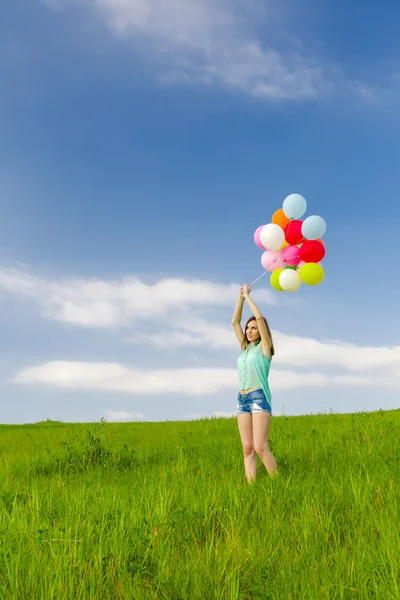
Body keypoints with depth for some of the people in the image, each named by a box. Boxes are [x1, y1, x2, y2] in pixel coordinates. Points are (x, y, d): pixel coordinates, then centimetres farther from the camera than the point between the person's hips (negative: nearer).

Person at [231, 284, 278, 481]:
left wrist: (248, 296, 0)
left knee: (260, 448, -15)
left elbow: (260, 317, -9)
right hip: (242, 400, 7)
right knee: (247, 449, -1)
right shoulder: (245, 348, 17)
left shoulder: (264, 346, 1)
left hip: (259, 398, -7)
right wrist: (241, 297, 10)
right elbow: (234, 322, 15)